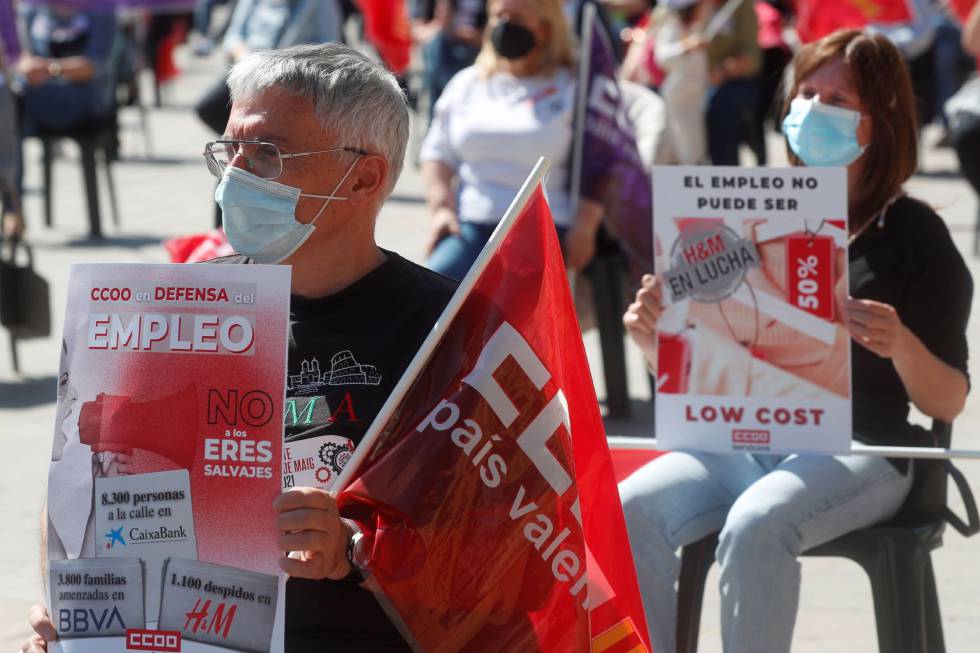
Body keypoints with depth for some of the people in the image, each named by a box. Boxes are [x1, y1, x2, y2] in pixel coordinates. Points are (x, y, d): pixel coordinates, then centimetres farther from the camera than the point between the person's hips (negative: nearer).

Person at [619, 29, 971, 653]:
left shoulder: (913, 233, 4)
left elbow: (948, 403, 1)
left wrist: (902, 345, -20)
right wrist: (655, 340, -5)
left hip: (857, 447, -4)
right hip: (739, 438, 4)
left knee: (756, 526, -36)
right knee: (632, 511, -26)